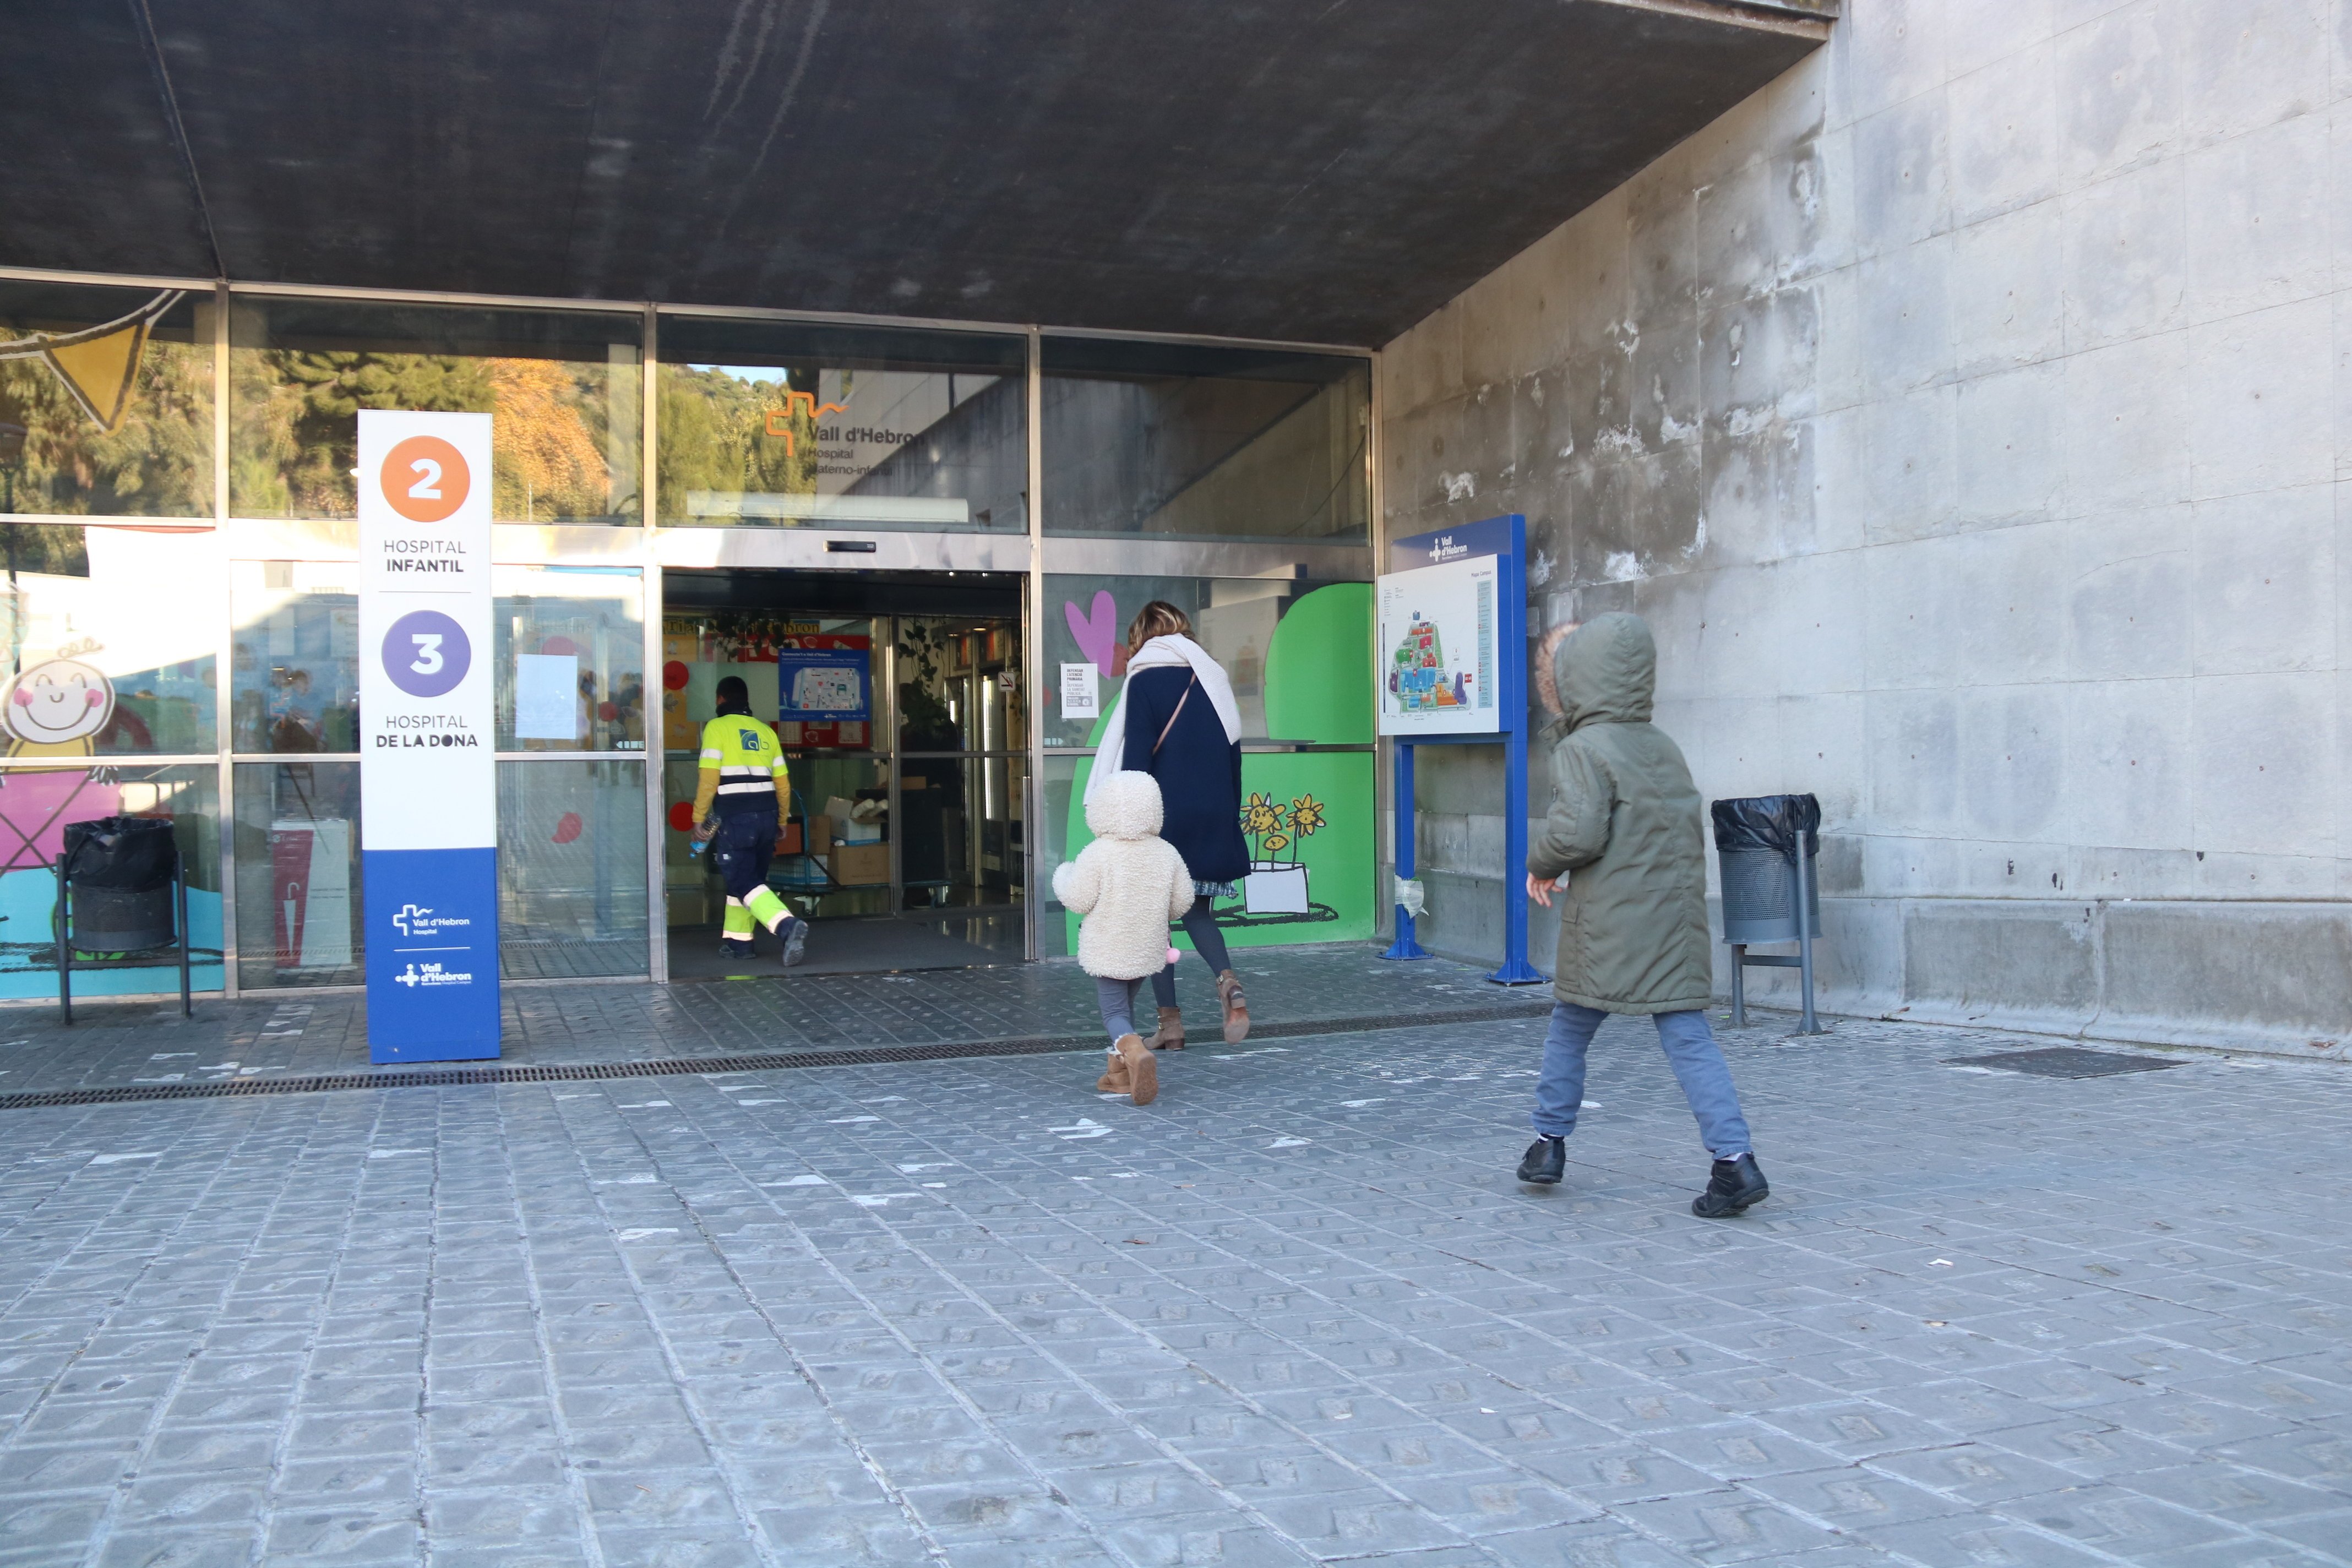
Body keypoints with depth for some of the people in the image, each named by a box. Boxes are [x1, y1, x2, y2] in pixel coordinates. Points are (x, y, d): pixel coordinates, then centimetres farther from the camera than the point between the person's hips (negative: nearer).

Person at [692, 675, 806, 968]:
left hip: (734, 817, -6)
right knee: (748, 877, 18)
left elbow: (709, 777, -10)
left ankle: (788, 926, -29)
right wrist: (781, 821, 25)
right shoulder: (766, 731, 15)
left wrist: (699, 817, -2)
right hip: (766, 814, 6)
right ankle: (738, 941, 22)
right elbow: (783, 783, 14)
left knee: (745, 882, -8)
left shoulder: (717, 727, -1)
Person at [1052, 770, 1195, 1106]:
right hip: (1149, 950, 5)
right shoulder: (1167, 853, -4)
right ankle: (1119, 1074, 29)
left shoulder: (1097, 854, -17)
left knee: (1115, 1012, 0)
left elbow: (1078, 901, -15)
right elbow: (1182, 902, 1)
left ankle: (1135, 1052, -30)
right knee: (1126, 1005, 23)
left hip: (1107, 950, -4)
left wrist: (1063, 877, 6)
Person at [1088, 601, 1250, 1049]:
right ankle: (1228, 980, -13)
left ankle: (1170, 1023, 5)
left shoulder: (1145, 681, -5)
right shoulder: (1213, 678, 10)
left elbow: (1136, 757, -11)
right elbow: (1233, 754, 13)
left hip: (1164, 816, -5)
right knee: (1197, 910, 14)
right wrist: (1230, 819, 19)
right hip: (1214, 818, 5)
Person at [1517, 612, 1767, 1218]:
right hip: (1678, 921, 6)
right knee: (1689, 1037, 3)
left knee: (1568, 1032, 13)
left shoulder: (1584, 750, -10)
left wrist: (1541, 866, -1)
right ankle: (1735, 1158, -7)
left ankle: (1549, 1144, 23)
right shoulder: (1665, 748, 13)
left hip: (1607, 929, -5)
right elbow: (1689, 832, 17)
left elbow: (1578, 831, -21)